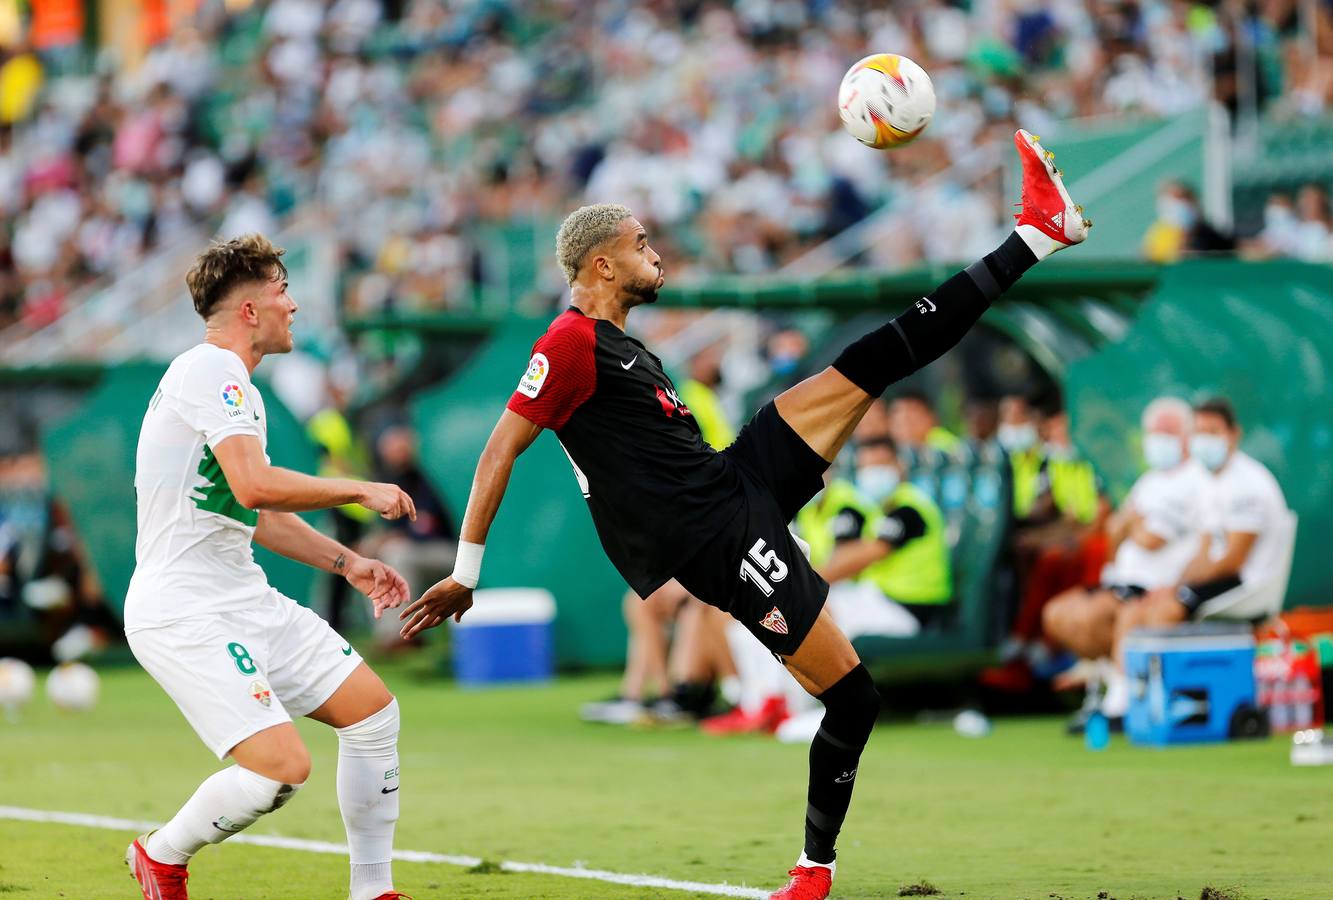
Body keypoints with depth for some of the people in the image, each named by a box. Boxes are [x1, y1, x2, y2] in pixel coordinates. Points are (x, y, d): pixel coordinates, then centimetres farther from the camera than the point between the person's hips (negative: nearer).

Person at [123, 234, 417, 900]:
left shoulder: (239, 389, 18)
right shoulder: (209, 371, -15)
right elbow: (256, 486, -27)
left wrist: (346, 562, 21)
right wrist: (360, 490, -15)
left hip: (244, 596, 11)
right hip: (184, 614, -11)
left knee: (373, 710, 9)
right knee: (281, 766, -21)